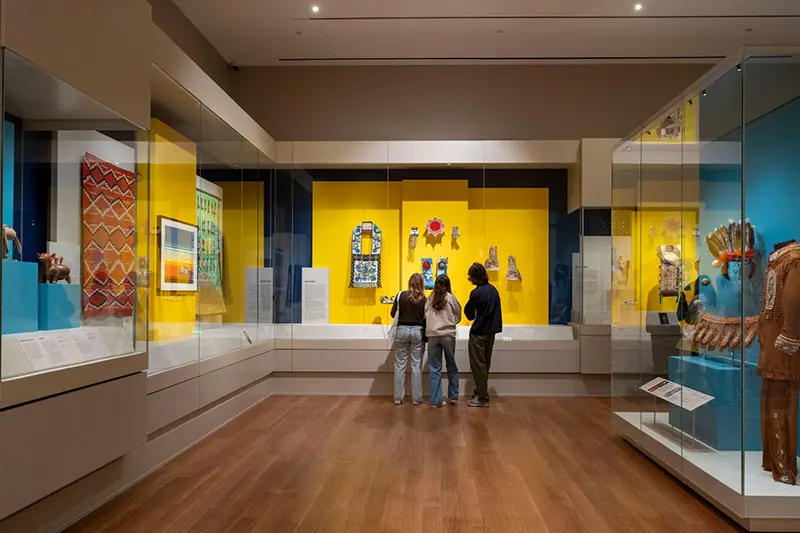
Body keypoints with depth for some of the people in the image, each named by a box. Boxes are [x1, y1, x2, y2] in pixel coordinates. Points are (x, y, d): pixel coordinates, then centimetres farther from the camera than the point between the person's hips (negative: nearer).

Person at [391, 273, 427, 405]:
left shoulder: (401, 295, -4)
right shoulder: (424, 299, -6)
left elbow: (393, 314, 0)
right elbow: (425, 318, -4)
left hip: (402, 331, 1)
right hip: (418, 331, 0)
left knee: (400, 365, 8)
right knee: (416, 365, 7)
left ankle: (398, 397, 12)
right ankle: (416, 398, 12)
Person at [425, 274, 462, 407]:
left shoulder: (429, 298, 3)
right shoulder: (451, 298, 0)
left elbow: (424, 316, 1)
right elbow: (458, 317, 7)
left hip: (432, 336, 1)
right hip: (448, 335, -1)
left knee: (434, 369, 6)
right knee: (451, 366, 15)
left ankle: (436, 400, 5)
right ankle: (453, 396, 24)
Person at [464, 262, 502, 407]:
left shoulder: (476, 293, -18)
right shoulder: (493, 289, 4)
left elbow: (470, 315, -9)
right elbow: (495, 310, 11)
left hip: (478, 333, -7)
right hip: (491, 332, 7)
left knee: (478, 365, 1)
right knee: (485, 364, 17)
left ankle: (482, 398, 5)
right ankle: (480, 391, 28)